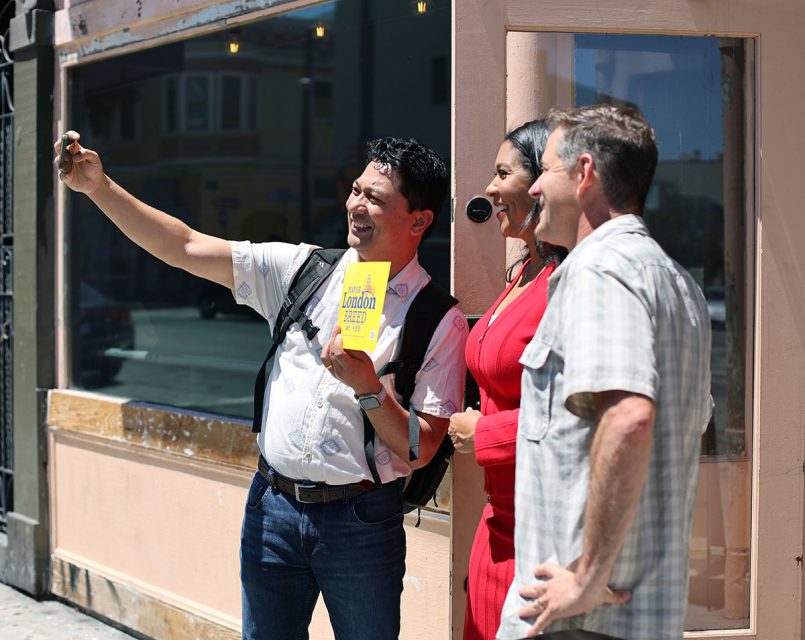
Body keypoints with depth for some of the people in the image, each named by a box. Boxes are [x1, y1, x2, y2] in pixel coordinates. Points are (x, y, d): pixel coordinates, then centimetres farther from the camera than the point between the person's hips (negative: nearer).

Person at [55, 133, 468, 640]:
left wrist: (368, 387, -23)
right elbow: (184, 248, 2)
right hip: (273, 503, 4)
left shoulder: (441, 321, -6)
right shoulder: (302, 269, 4)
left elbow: (420, 451, -8)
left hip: (360, 520, -3)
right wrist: (98, 186, -6)